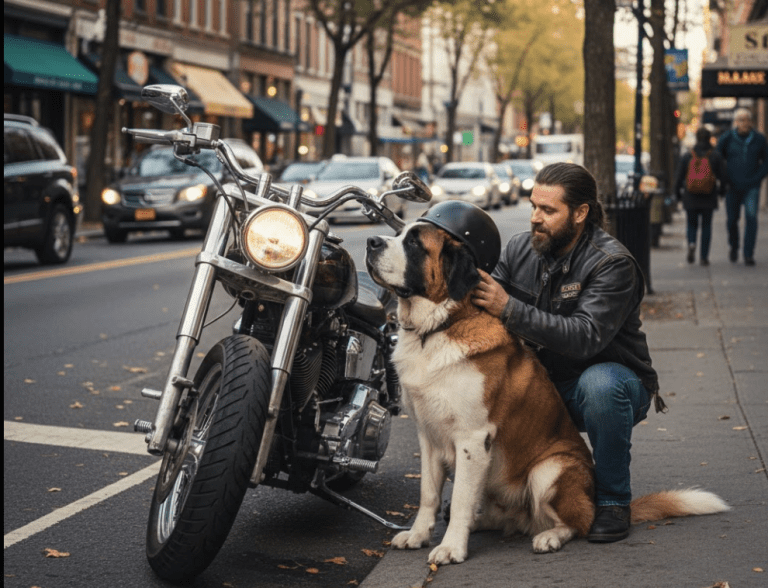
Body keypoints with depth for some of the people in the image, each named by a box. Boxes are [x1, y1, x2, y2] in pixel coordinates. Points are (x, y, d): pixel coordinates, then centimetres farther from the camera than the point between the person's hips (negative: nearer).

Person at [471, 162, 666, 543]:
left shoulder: (613, 264, -19)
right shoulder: (520, 248, -1)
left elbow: (587, 337, -33)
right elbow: (485, 305, -2)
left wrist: (509, 309, -39)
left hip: (611, 377, -5)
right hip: (543, 385, 5)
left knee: (600, 384, -39)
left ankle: (612, 501, -17)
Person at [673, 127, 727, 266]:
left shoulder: (687, 157, -3)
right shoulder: (716, 155, -3)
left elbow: (679, 178, 0)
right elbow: (722, 176, 1)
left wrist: (678, 193, 15)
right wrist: (721, 190, 19)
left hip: (691, 197, 0)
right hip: (709, 197, 0)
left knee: (692, 224, 15)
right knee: (706, 226, 10)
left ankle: (691, 244, -16)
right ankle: (704, 256, 6)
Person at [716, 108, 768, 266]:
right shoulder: (726, 138, -2)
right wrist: (724, 179, -1)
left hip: (751, 187, 0)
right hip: (732, 187, 0)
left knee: (751, 217, -14)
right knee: (731, 219, 6)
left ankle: (748, 254, -11)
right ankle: (734, 246, 34)